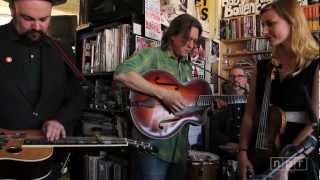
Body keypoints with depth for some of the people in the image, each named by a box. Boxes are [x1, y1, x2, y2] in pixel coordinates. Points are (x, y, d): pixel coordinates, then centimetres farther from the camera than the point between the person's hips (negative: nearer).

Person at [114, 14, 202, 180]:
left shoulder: (187, 66, 16)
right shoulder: (152, 54, -8)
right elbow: (121, 74, -26)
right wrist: (163, 94, -27)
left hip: (179, 147, 8)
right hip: (152, 144, -7)